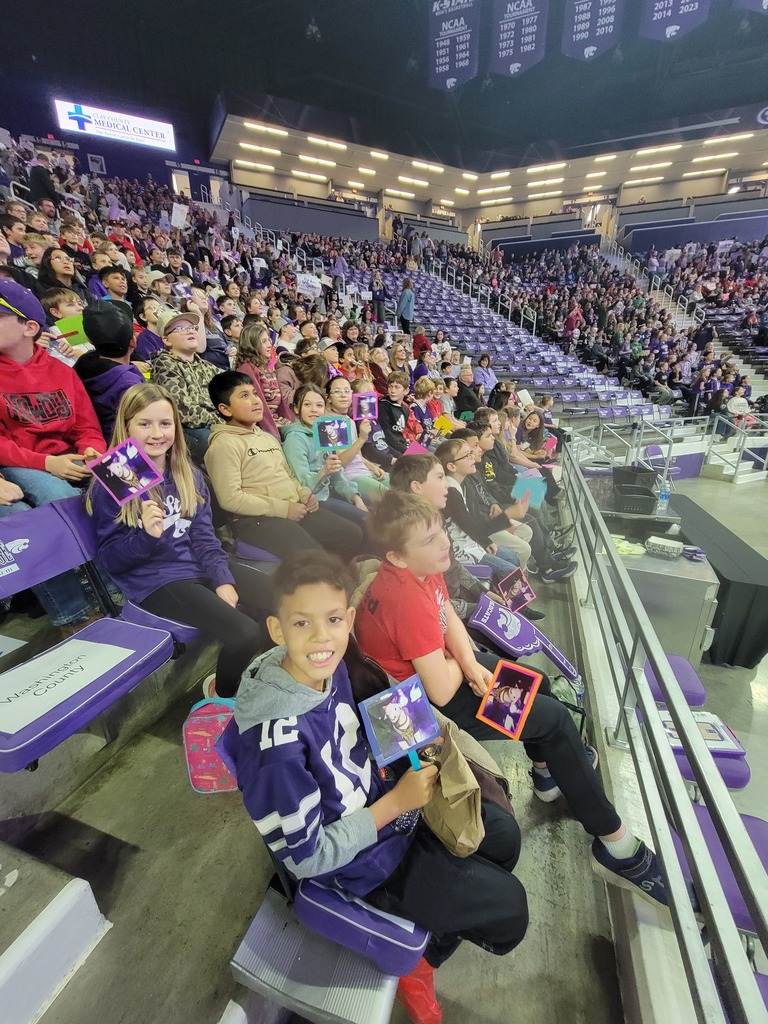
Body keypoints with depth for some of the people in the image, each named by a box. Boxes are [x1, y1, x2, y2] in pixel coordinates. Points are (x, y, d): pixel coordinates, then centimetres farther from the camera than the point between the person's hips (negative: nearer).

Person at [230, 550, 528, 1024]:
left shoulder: (329, 666, -16)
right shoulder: (277, 740, -37)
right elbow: (307, 858, -22)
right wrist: (397, 802, -22)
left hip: (385, 799, 6)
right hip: (364, 860, -6)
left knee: (503, 834, 20)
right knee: (509, 908, 8)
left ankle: (428, 934, 42)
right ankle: (420, 958, 35)